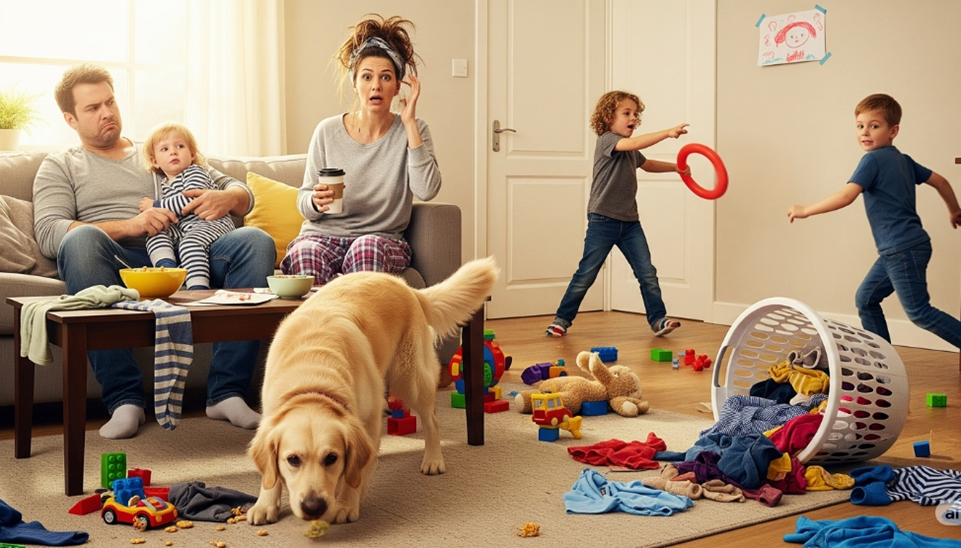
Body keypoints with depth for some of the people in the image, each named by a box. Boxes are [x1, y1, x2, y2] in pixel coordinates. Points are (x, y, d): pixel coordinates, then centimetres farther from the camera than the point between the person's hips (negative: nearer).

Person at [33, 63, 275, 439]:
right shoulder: (60, 166, 22)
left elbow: (243, 194, 23)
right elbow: (48, 234, 0)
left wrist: (226, 199, -4)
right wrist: (131, 225, -14)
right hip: (120, 264, -2)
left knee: (256, 241, -24)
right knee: (82, 239, -36)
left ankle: (226, 392, -27)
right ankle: (124, 400, -34)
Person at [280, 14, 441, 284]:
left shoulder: (412, 131, 2)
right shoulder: (328, 131, 3)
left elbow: (427, 190, -16)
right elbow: (304, 205, 8)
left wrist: (409, 122, -13)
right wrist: (316, 201, -17)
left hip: (383, 240, 0)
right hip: (323, 235, 1)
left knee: (367, 247, -37)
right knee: (305, 252, -35)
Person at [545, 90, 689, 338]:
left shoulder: (630, 150, 16)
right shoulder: (606, 140, -10)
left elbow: (646, 164, 37)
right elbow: (634, 143, -29)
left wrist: (675, 167, 25)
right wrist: (667, 133, -34)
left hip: (630, 222, 7)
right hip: (603, 220, -7)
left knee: (647, 273, 1)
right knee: (586, 274, 0)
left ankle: (658, 319, 8)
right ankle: (562, 319, 12)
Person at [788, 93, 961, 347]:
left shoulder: (873, 159, -12)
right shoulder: (904, 160, 13)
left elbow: (846, 196, -22)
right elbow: (940, 181, 19)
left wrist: (805, 210, -14)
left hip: (903, 250, -9)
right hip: (895, 251, 9)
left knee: (918, 312, -4)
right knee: (865, 299, 13)